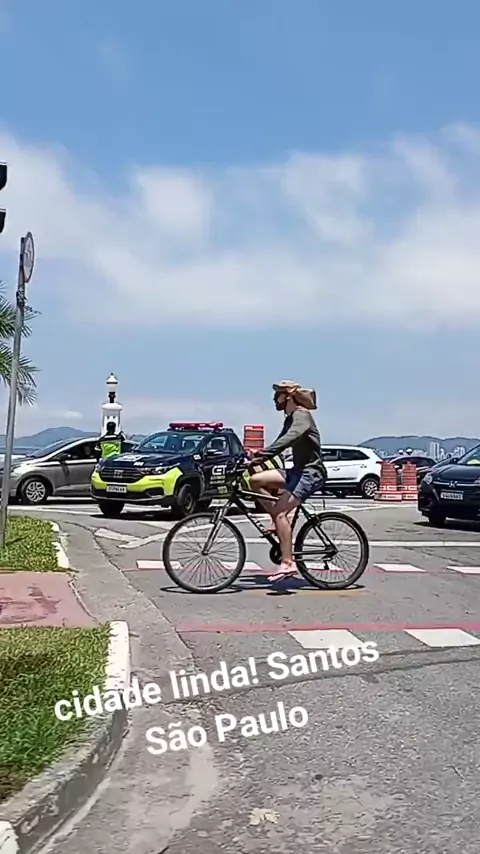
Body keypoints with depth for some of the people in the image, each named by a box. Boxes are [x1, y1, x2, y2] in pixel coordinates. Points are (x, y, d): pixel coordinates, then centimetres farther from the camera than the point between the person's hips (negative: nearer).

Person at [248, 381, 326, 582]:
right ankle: (281, 523, 2)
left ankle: (288, 563, -20)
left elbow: (286, 441, -30)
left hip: (311, 472, -9)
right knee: (255, 480, -2)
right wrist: (257, 458, 4)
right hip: (299, 470, 9)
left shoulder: (302, 416, -14)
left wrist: (258, 456, -35)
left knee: (280, 512, -21)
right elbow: (280, 443, 17)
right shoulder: (290, 418, 17)